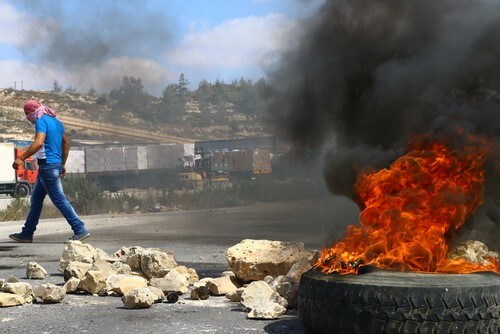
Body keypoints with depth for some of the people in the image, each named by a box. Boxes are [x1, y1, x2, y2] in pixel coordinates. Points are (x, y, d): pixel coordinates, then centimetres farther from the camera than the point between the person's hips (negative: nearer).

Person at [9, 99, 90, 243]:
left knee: (59, 199, -8)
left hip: (47, 165, -10)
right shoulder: (56, 121, 16)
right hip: (56, 165, 10)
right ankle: (27, 233, 20)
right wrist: (63, 164, 26)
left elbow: (38, 143, -26)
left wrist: (21, 158, -23)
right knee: (36, 199, 14)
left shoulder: (41, 121, -12)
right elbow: (66, 142, 22)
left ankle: (80, 230, -8)